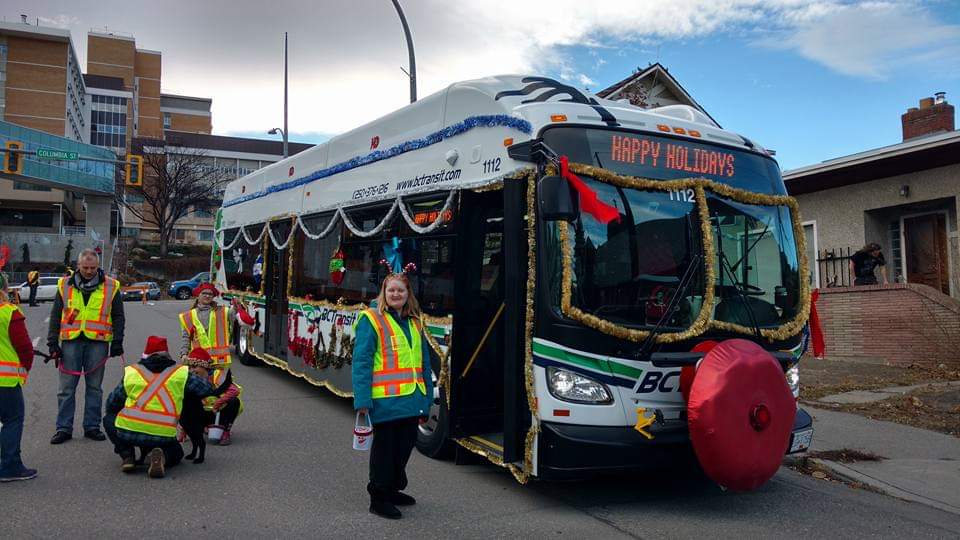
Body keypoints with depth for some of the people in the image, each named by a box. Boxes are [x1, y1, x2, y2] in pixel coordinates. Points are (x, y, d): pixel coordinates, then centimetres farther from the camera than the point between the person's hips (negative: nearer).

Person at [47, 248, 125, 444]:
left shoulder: (111, 287, 3)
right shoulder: (65, 285, 6)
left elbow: (118, 317, 7)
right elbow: (55, 316, 8)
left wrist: (117, 342, 0)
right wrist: (53, 343, 3)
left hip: (97, 342, -1)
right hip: (71, 341, 1)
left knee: (94, 387, 8)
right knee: (67, 388, 4)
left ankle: (92, 427, 17)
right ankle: (63, 428, 13)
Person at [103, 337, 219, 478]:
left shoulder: (131, 372, 11)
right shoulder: (181, 373, 7)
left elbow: (111, 404, 18)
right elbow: (208, 389, 9)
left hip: (127, 432, 0)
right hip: (163, 437, 0)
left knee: (109, 419, 32)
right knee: (176, 452, 31)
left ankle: (127, 456, 13)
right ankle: (162, 457, -6)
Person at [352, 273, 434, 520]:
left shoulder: (415, 322, 14)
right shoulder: (371, 320, -6)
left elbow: (424, 362, 17)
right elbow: (361, 361, -11)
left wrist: (427, 398, 15)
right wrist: (362, 400, -17)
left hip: (411, 399, 7)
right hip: (385, 400, -6)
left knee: (405, 444, 16)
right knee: (385, 447, 4)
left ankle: (392, 489, 36)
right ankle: (378, 498, 20)